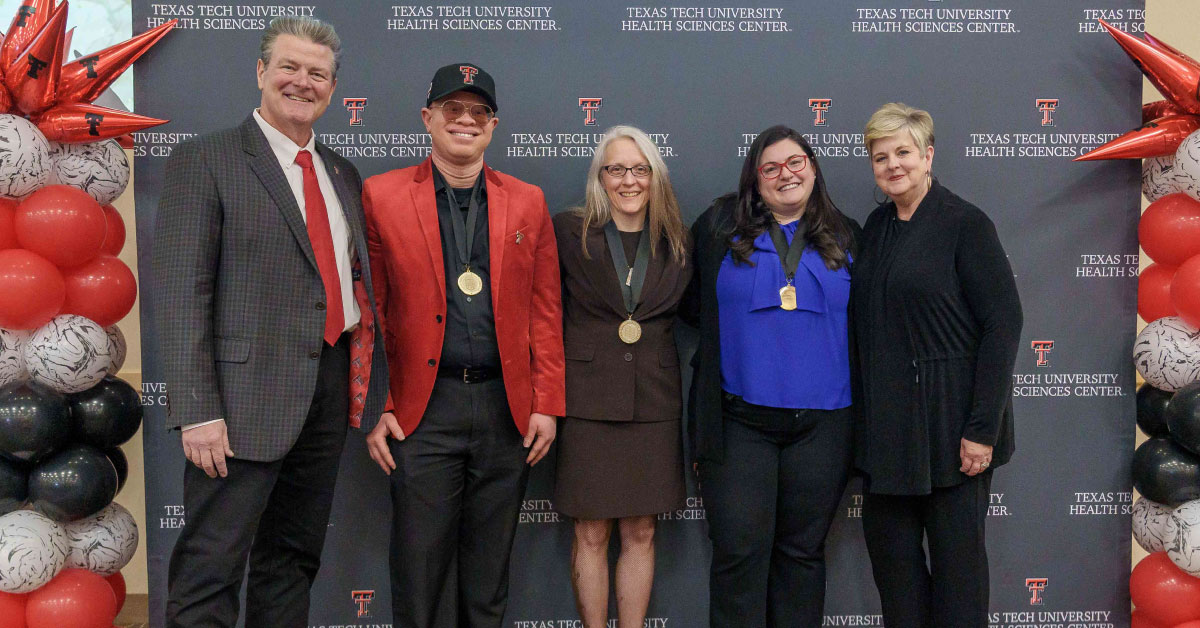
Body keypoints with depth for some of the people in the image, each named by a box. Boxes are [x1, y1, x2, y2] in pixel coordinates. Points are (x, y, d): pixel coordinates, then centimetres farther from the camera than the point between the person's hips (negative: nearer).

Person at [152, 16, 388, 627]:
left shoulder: (342, 173, 16)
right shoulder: (204, 160, -5)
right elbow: (181, 294, -11)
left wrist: (369, 383, 9)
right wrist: (198, 412, -18)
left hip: (333, 387, 7)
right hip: (250, 395, -6)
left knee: (295, 560, 16)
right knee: (210, 572, -2)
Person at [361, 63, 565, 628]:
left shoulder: (527, 202, 8)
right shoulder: (381, 196, 1)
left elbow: (545, 311, 8)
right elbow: (368, 312, 1)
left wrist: (546, 404, 3)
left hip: (507, 408, 2)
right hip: (422, 410, -2)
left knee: (490, 566, 13)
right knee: (421, 565, 5)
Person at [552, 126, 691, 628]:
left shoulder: (677, 244, 6)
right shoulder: (569, 232, -2)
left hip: (654, 404, 3)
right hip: (588, 402, -2)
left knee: (640, 534, 9)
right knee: (591, 535, 4)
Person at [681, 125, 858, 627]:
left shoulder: (845, 238, 10)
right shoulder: (720, 227, 6)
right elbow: (692, 305, 11)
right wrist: (734, 331, 5)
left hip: (822, 424, 2)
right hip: (739, 420, -1)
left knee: (802, 549, 10)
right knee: (739, 550, -1)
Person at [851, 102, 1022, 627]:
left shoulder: (965, 223, -9)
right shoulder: (876, 226, 10)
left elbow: (1003, 323, -13)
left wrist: (983, 428, -17)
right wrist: (867, 415, 9)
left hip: (950, 418, -6)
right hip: (886, 420, 6)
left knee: (956, 554, 5)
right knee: (889, 548, 12)